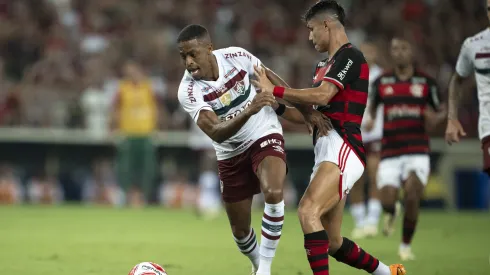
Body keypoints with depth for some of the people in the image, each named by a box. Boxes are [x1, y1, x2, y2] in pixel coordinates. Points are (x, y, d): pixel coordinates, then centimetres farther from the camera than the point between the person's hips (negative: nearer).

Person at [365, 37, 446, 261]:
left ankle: (406, 246, 5)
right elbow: (371, 107, 22)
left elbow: (440, 112, 14)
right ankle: (390, 214, 30)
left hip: (417, 152, -1)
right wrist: (369, 120, -1)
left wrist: (434, 119, -10)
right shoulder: (381, 82, 7)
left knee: (412, 197, -17)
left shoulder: (426, 82, 4)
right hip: (390, 153, 1)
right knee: (387, 200, -12)